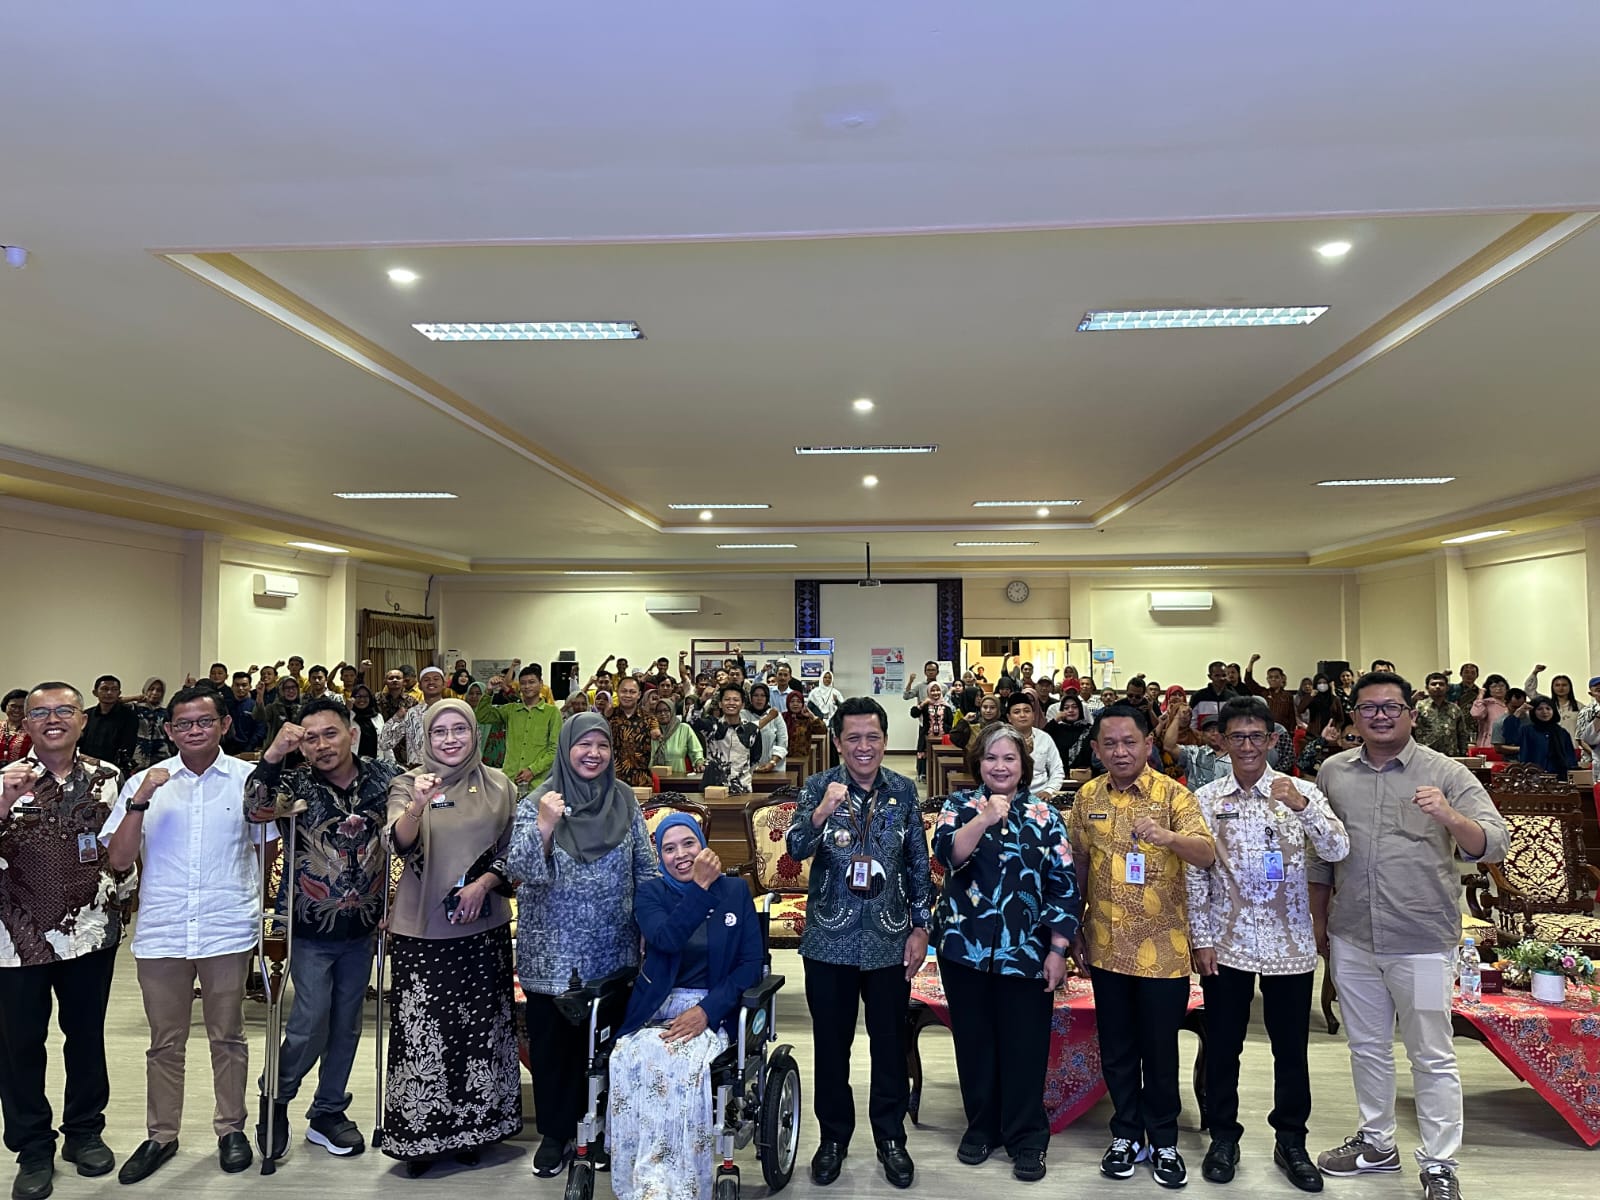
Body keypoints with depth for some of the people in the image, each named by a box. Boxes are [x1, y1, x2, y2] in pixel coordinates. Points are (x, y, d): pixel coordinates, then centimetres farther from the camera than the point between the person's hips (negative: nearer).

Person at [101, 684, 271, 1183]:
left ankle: (231, 1128, 26)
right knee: (165, 1041, 13)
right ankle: (161, 1135, 29)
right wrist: (140, 800, -12)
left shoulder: (249, 779, -1)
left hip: (227, 930, -1)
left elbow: (272, 847, 8)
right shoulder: (144, 782, 3)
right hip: (161, 931, 1)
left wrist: (265, 905, 1)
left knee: (227, 1036, 11)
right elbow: (119, 860, -1)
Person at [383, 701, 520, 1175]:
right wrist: (417, 805, -39)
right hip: (422, 928, -2)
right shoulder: (408, 784, -2)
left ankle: (469, 1127, 26)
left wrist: (484, 883, -9)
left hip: (484, 927, 2)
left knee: (478, 1025, 9)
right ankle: (419, 1133, 17)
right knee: (423, 1028, 0)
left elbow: (513, 851, 8)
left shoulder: (498, 786, 4)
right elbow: (400, 843, -20)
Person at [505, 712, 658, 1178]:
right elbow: (520, 869, -15)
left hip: (613, 952, 2)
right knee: (553, 1042, 9)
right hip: (553, 954, -2)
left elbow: (645, 869, 6)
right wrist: (544, 825, -28)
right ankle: (555, 1132, 27)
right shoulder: (538, 803, -7)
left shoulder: (625, 800, 0)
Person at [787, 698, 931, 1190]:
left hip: (890, 940, 1)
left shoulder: (903, 791, 0)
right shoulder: (818, 788, -7)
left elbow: (919, 865, 6)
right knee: (831, 1044, 12)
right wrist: (822, 811, -39)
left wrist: (920, 927, 3)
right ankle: (833, 1137, 31)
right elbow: (796, 849, -20)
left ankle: (891, 1138, 31)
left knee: (890, 1044, 13)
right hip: (830, 941, -1)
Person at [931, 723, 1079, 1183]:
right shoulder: (958, 806, 0)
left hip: (1026, 952, 0)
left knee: (1025, 1047, 5)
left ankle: (1027, 1139, 22)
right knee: (974, 1041, 12)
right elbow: (948, 854, -18)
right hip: (965, 947, 1)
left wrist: (1058, 950, -4)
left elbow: (1063, 885, 0)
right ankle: (981, 1127, 30)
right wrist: (985, 818, -31)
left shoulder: (1044, 814, 1)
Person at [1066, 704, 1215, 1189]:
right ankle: (1126, 1134, 30)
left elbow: (1206, 854, -21)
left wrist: (1169, 837, -41)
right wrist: (1074, 926, 10)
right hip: (1107, 948, 3)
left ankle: (1164, 1142, 27)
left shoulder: (1174, 794, -9)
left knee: (1160, 1050, 10)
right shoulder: (1087, 797, 1)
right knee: (1116, 1049, 14)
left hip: (1162, 948, -3)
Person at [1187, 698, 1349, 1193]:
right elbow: (1194, 874, 0)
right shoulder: (1205, 800, -2)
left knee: (1291, 1048, 13)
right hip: (1225, 943, 0)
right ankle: (1223, 1137, 27)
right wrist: (1201, 939, -3)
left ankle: (1291, 1142, 30)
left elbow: (1337, 851, -14)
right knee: (1222, 1046, 10)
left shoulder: (1301, 792, -2)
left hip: (1289, 943, 0)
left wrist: (1303, 807, -29)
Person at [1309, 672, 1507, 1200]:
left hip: (1421, 941, -4)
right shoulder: (1333, 772, 3)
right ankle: (1376, 1142, 35)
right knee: (1367, 1046, 18)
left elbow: (1494, 844, -15)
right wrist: (1318, 920, 14)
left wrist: (1450, 817, -34)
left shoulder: (1446, 774, -7)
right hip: (1351, 939, 4)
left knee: (1432, 1057, 8)